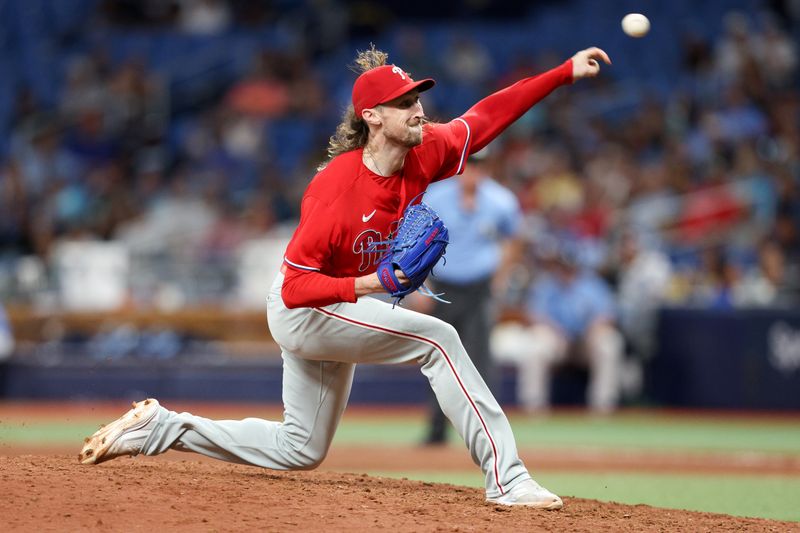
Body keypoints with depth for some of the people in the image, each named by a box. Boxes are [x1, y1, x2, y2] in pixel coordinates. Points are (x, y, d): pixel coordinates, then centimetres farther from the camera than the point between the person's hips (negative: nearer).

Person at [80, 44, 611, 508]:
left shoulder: (424, 154, -12)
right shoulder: (337, 189, -31)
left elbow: (486, 116, -2)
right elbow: (295, 286, -28)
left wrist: (566, 72, -7)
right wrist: (372, 285, -38)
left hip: (335, 313, 9)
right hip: (300, 310, -9)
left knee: (300, 450, 18)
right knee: (437, 339, -23)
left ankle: (162, 427, 25)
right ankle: (507, 478, -23)